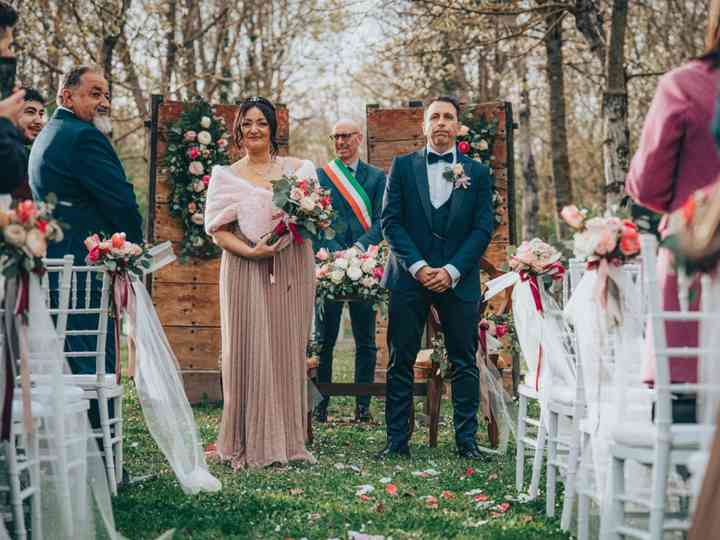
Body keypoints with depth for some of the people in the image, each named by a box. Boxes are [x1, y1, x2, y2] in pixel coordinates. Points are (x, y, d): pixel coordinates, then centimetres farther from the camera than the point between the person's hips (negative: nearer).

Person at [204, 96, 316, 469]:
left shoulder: (299, 169, 11)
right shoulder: (226, 176, 8)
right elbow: (218, 231, 1)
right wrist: (250, 250, -16)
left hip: (291, 269, 1)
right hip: (245, 270, -1)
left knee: (288, 351, 2)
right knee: (248, 351, -4)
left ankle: (288, 441, 9)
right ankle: (248, 444, 1)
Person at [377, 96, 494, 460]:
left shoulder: (478, 173, 8)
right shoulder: (403, 166, 7)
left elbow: (483, 229, 2)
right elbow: (390, 221, 0)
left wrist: (452, 270, -11)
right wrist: (418, 266, -11)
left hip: (458, 278, 1)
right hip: (409, 278, 0)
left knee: (464, 362, 3)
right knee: (400, 362, 1)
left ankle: (466, 439, 11)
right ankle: (397, 440, 7)